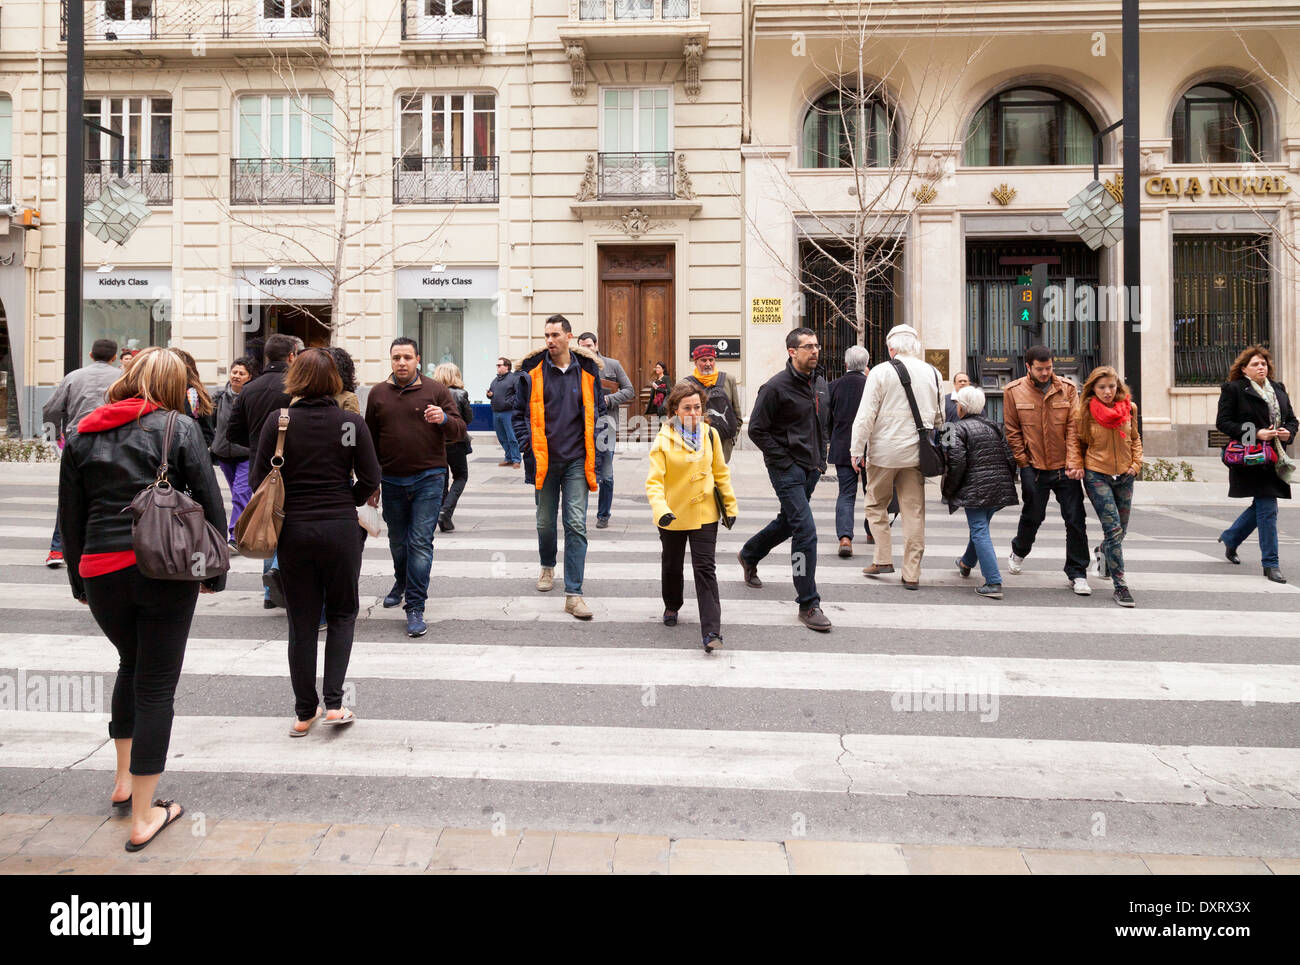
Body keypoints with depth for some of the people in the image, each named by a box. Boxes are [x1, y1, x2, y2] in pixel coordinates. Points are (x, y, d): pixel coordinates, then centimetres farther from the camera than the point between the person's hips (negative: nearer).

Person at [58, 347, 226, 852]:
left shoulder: (81, 436, 9)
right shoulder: (179, 427, -3)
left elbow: (70, 517, 12)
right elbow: (210, 503, -5)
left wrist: (80, 582, 19)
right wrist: (215, 572, 4)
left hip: (102, 572, 4)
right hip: (167, 569, -4)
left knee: (130, 665, 28)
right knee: (156, 683, 5)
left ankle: (124, 779, 37)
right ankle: (143, 816, 14)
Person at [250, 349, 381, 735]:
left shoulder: (278, 423, -4)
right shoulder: (352, 423, -6)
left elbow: (258, 479, -3)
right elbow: (370, 479, -6)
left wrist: (288, 506, 13)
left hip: (292, 530, 1)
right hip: (341, 529, -1)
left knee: (302, 622, 11)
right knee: (342, 612, 15)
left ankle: (305, 713, 19)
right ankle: (334, 703, 7)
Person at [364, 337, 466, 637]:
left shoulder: (436, 390, 1)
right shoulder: (378, 394, 7)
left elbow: (459, 432, -1)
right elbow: (370, 441, 11)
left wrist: (444, 419, -23)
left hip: (428, 479, -3)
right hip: (392, 481, 3)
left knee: (420, 542, -8)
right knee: (398, 541, 18)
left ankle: (415, 607, -2)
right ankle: (401, 582, 46)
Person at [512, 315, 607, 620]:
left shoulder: (587, 370, 3)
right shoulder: (532, 371, 1)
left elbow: (598, 409, 13)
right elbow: (519, 413, 9)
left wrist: (593, 444, 5)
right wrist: (527, 446, -2)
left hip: (576, 461, 0)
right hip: (544, 460, 1)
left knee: (576, 525, -6)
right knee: (545, 521, 14)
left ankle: (573, 594, -4)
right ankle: (547, 566, 42)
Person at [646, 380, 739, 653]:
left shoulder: (710, 434, -2)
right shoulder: (664, 439, -12)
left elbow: (720, 472, 9)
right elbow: (654, 480, -18)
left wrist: (731, 505, 11)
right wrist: (660, 509, -33)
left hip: (704, 514, 1)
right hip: (673, 515, -1)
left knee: (705, 569, -5)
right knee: (672, 566, 18)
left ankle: (712, 630, -6)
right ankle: (672, 607, 46)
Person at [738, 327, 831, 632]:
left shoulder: (814, 384, 11)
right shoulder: (776, 387, -13)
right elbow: (757, 430, -12)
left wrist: (821, 458, 14)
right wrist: (784, 460, -15)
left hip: (810, 469, 8)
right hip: (787, 470, -8)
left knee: (788, 522, 22)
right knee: (806, 531, -13)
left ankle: (749, 555, 48)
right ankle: (808, 604, -5)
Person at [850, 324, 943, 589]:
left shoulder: (881, 372, -7)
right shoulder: (932, 373, 8)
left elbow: (865, 415, -10)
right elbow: (939, 418, 14)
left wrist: (857, 450, -4)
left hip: (884, 451, -4)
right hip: (916, 453, 4)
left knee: (876, 505, 14)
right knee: (914, 512, 6)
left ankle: (883, 559, 11)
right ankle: (912, 574, 8)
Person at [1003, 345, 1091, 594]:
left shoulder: (1067, 388, 2)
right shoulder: (1013, 391, 0)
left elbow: (1074, 426, -1)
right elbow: (1012, 431, 3)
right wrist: (1024, 462, -3)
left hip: (1065, 468, 1)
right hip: (1034, 468, -1)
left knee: (1076, 520, 0)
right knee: (1032, 515, 12)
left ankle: (1077, 573, 12)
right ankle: (1019, 552, 42)